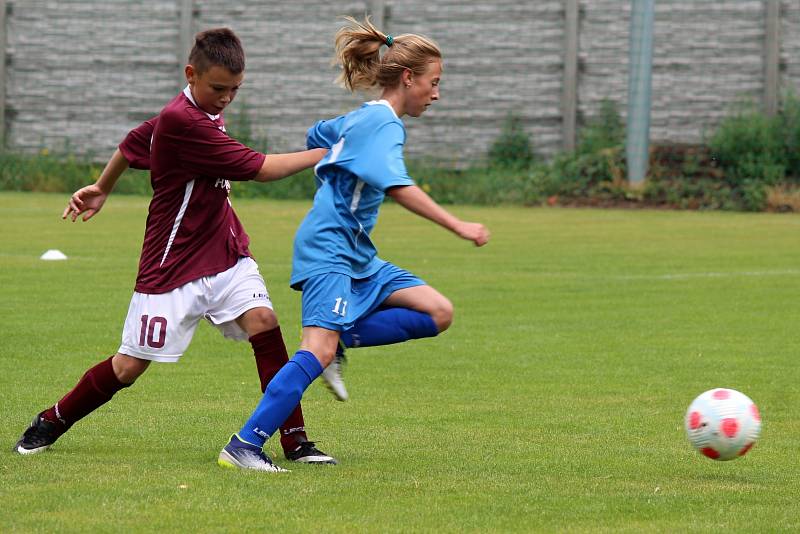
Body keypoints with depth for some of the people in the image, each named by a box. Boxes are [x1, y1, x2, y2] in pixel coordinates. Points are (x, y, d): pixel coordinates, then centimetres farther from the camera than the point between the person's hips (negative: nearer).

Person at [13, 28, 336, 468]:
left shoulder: (203, 114, 5)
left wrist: (101, 188, 37)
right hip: (174, 263, -7)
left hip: (225, 253, 7)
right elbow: (260, 169, -23)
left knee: (262, 320, -17)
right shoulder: (181, 121, -23)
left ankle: (295, 441, -17)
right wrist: (325, 154, -18)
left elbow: (133, 143, 22)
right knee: (130, 365, 2)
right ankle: (51, 423, 25)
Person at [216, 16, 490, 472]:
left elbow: (319, 136, 35)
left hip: (357, 256, 10)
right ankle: (243, 447, -26)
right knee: (320, 351, -23)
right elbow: (397, 187, -29)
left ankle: (333, 339, 1)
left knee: (438, 313, 1)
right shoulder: (385, 123, -14)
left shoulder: (362, 118, 16)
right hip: (328, 249, -10)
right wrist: (458, 227, -31)